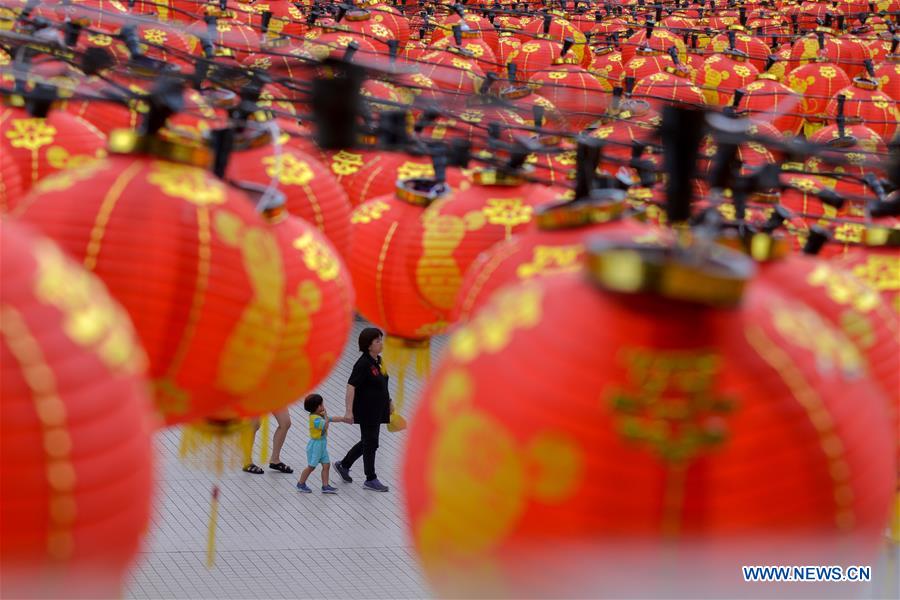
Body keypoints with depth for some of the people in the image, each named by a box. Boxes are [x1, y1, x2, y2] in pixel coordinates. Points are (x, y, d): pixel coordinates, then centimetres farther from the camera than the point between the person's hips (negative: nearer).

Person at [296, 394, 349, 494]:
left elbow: (333, 419, 17)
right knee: (311, 466, 2)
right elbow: (325, 426, -34)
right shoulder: (315, 419, -23)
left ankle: (325, 486, 8)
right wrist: (326, 416, -22)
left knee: (326, 465, 6)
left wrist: (344, 419, 17)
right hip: (315, 444, -9)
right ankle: (301, 484, 17)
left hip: (322, 444, 9)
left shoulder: (320, 416, 7)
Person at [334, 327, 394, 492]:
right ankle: (370, 480, 9)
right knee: (370, 442, 0)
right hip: (367, 410, -9)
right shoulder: (363, 364, -20)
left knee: (368, 441, 17)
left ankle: (343, 465, 32)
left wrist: (389, 401, 20)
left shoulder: (378, 360, 7)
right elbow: (351, 386, -23)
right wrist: (349, 411, -27)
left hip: (377, 409, 9)